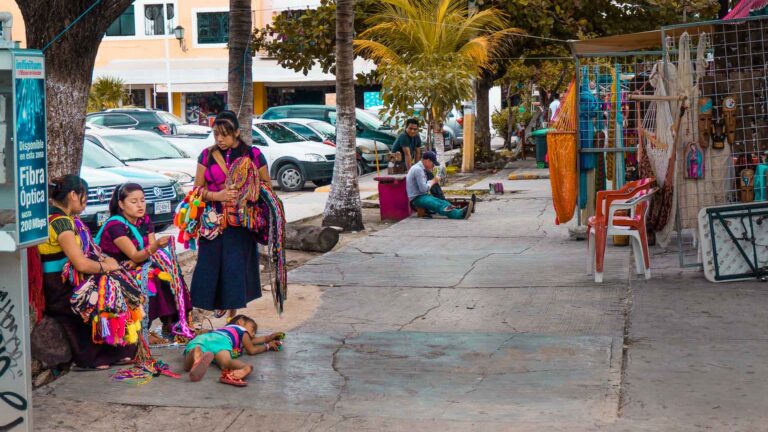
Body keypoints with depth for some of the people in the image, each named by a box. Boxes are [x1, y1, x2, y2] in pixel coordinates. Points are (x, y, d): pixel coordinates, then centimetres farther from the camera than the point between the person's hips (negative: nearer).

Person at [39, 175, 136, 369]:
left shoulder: (66, 218, 10)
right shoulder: (61, 222, -20)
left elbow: (83, 251, 19)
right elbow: (81, 264, -25)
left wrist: (103, 259, 3)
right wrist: (105, 266, -8)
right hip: (62, 292, -9)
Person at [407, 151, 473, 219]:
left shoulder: (421, 168, 16)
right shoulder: (418, 169, -17)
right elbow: (423, 189, -21)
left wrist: (432, 181, 2)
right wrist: (433, 181, -6)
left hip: (423, 196, 10)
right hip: (417, 198, -10)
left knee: (444, 203, -12)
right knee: (439, 206, -29)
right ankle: (460, 214, -46)